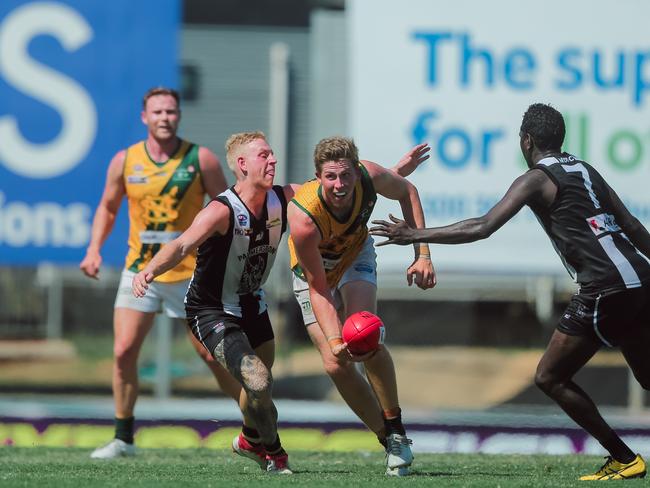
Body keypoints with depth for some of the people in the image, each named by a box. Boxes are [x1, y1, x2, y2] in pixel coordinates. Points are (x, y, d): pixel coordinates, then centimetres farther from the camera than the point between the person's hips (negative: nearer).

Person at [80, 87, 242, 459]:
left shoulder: (201, 159, -6)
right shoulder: (125, 161, 2)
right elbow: (108, 208, 16)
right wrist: (94, 250, 2)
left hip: (190, 274, -2)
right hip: (139, 272, 2)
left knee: (213, 355, 0)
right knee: (123, 352, -7)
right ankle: (123, 438, 5)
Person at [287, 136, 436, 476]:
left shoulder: (370, 177, -32)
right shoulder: (303, 218, -41)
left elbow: (407, 192, -7)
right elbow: (318, 289, -32)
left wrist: (423, 254, -13)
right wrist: (333, 340, -45)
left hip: (356, 255, 1)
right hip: (314, 271, -1)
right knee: (336, 363, -13)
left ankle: (395, 427, -11)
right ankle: (388, 438, 4)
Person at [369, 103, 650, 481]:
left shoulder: (537, 179, -1)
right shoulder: (586, 170, 21)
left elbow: (483, 228, -10)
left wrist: (415, 235, -6)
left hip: (605, 291, -8)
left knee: (551, 377, 4)